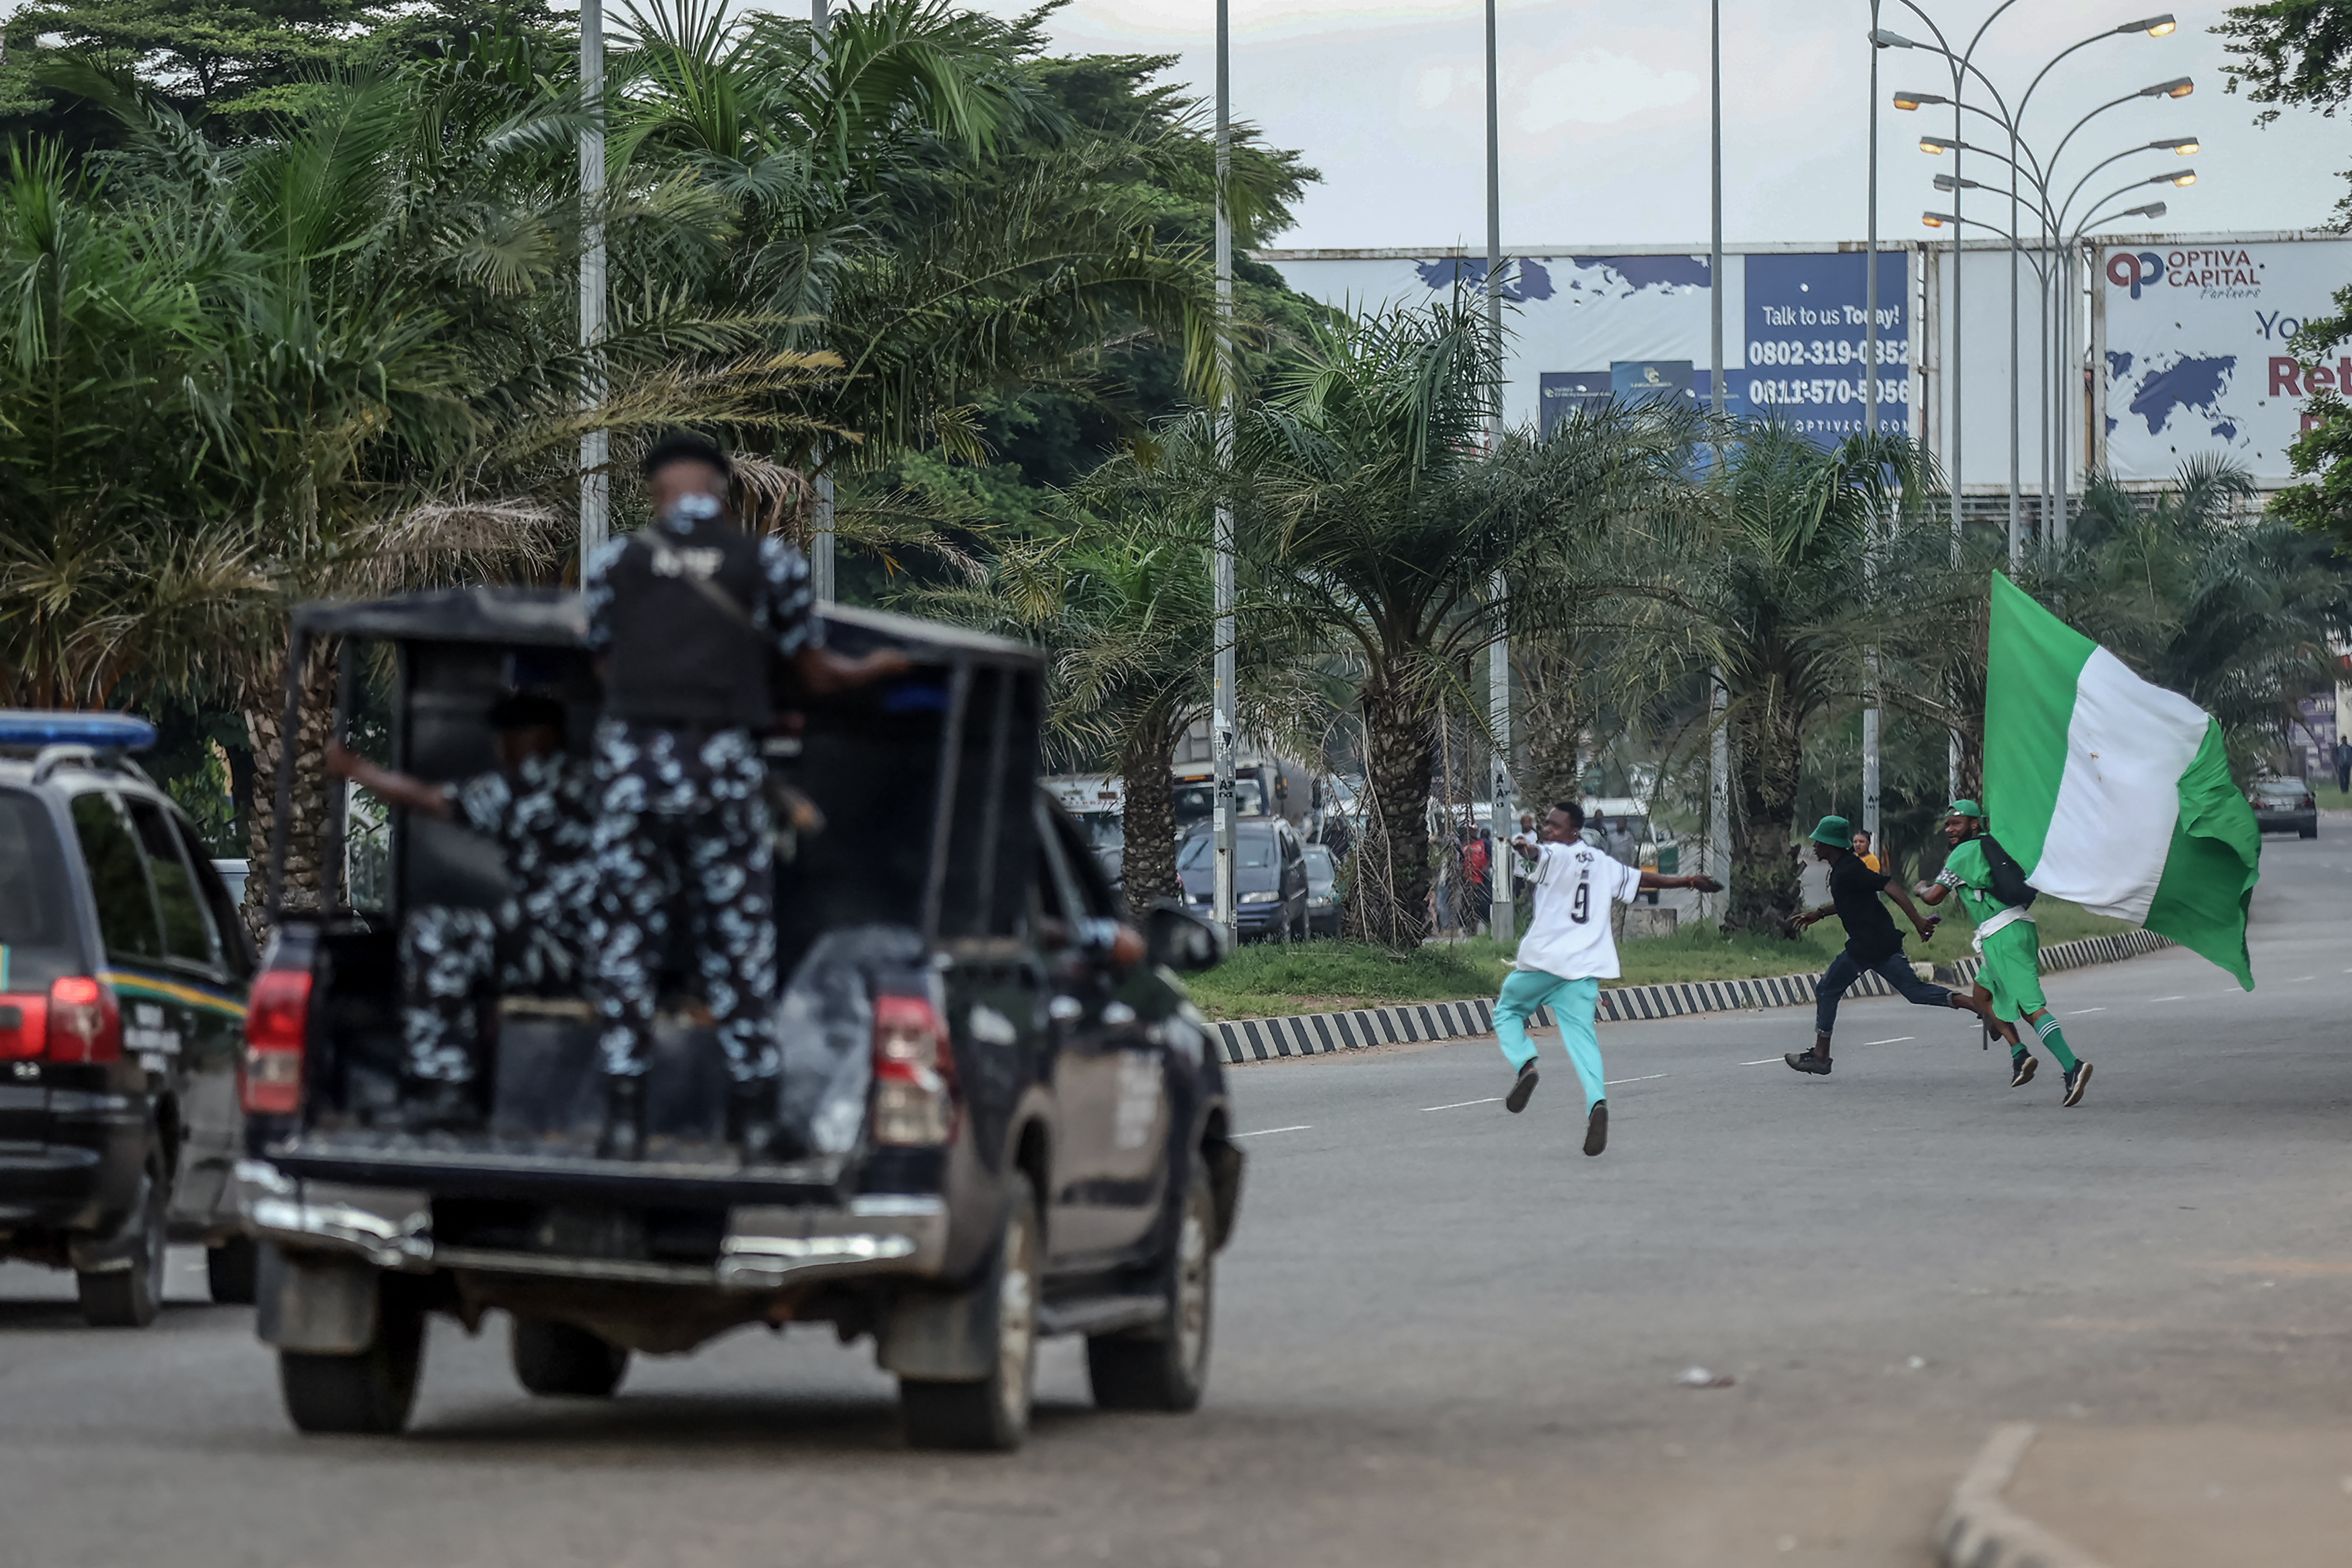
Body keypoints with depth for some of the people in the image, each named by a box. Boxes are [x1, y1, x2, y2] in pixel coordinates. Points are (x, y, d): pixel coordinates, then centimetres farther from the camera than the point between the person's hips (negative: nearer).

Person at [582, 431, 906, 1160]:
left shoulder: (614, 561, 10)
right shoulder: (770, 560, 8)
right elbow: (818, 675, 14)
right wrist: (877, 666, 35)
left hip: (632, 760, 0)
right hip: (726, 765, 0)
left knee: (626, 942, 6)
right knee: (740, 939, 8)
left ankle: (625, 1119, 0)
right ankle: (755, 1119, 7)